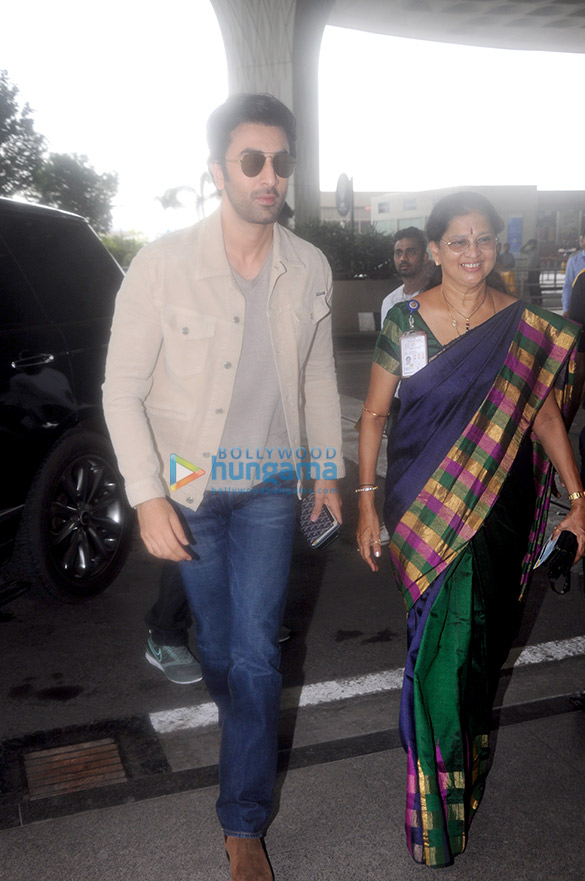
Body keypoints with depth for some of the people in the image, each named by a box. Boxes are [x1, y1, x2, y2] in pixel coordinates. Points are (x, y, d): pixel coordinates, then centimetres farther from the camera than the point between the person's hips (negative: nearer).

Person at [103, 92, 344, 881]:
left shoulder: (310, 269, -5)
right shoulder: (164, 263, -16)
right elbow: (123, 389, -12)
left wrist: (328, 471, 12)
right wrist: (148, 497, -18)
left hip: (270, 488, 1)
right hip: (188, 487, -1)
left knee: (256, 655, 1)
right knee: (217, 642, 17)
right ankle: (242, 720, 52)